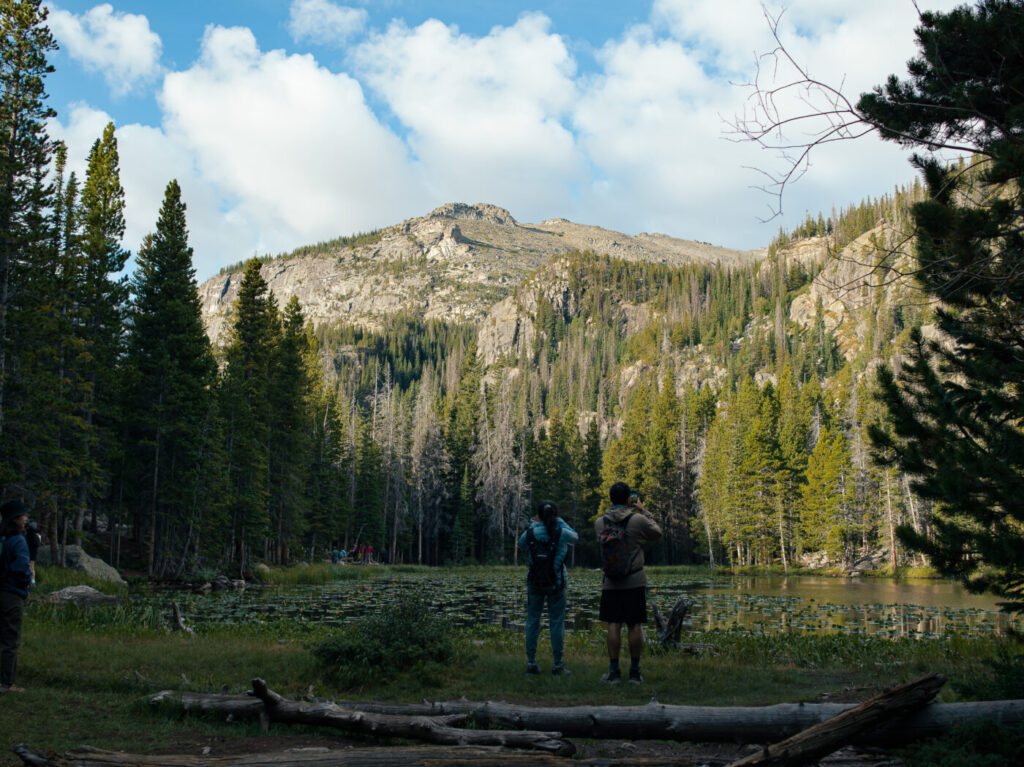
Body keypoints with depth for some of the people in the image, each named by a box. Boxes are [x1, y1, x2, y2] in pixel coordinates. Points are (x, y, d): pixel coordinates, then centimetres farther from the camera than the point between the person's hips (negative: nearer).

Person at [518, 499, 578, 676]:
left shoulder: (531, 532, -9)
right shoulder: (561, 533, -12)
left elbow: (521, 544, 13)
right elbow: (575, 537, 11)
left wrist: (535, 524, 14)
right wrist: (559, 522, 12)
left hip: (535, 583, 1)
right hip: (556, 582, -1)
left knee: (532, 621, 9)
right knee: (557, 623, 4)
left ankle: (531, 663, 9)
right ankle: (557, 665, 6)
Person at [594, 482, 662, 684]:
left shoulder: (600, 522, 0)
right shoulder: (638, 520, -8)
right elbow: (657, 533, 8)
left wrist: (622, 509, 19)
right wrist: (643, 511, 13)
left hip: (610, 583, 2)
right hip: (635, 582, -2)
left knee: (613, 626, 4)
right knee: (635, 626, 4)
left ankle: (614, 671, 4)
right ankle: (635, 671, 8)